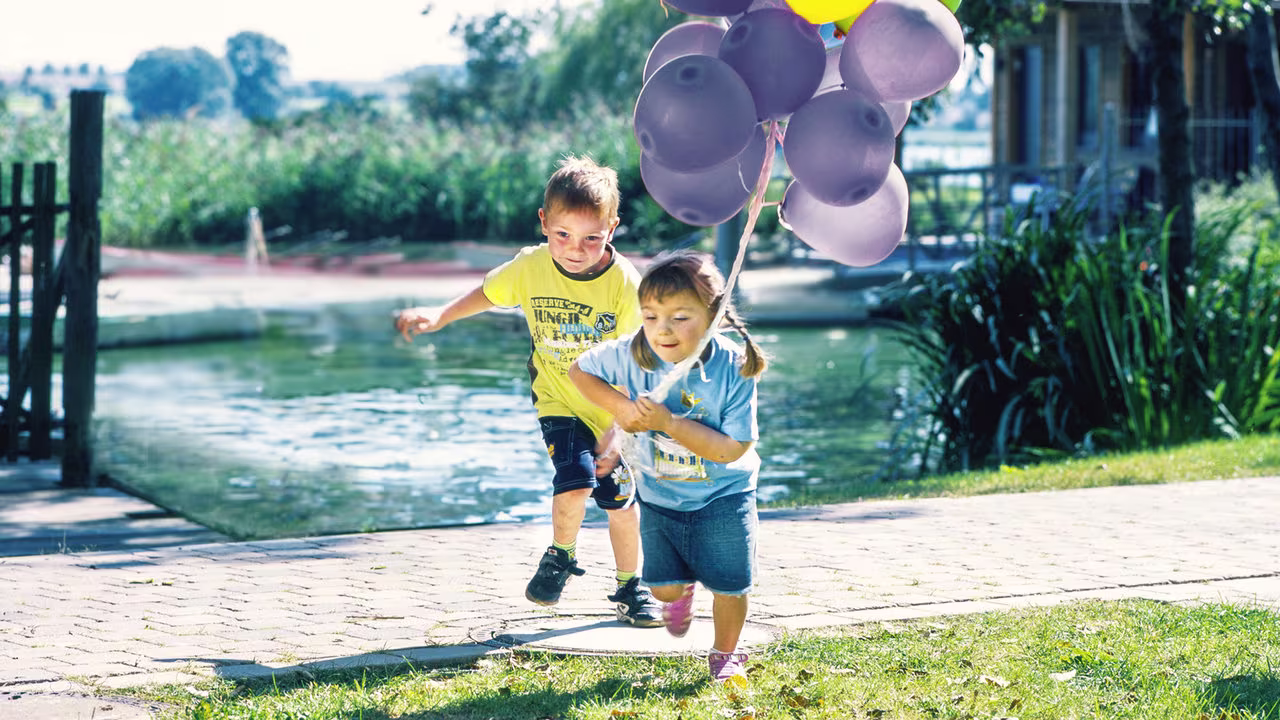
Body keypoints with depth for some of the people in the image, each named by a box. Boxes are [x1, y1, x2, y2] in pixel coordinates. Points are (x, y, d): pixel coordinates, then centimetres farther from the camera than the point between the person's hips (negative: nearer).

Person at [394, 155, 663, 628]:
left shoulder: (625, 284, -22)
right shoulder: (531, 268, -17)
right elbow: (487, 294, 6)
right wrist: (439, 315, -7)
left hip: (614, 412, 0)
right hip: (559, 404, 0)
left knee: (621, 503, 9)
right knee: (574, 483, -22)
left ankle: (630, 589, 32)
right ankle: (560, 557, 7)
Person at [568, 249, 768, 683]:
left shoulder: (733, 371, -26)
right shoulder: (631, 356, -21)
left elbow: (731, 449, -27)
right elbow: (579, 371, -2)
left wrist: (669, 423, -34)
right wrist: (620, 406, -18)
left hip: (723, 494, -2)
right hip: (659, 493, 2)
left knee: (729, 583, -1)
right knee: (663, 586, 2)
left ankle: (725, 655, 29)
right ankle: (684, 588, 42)